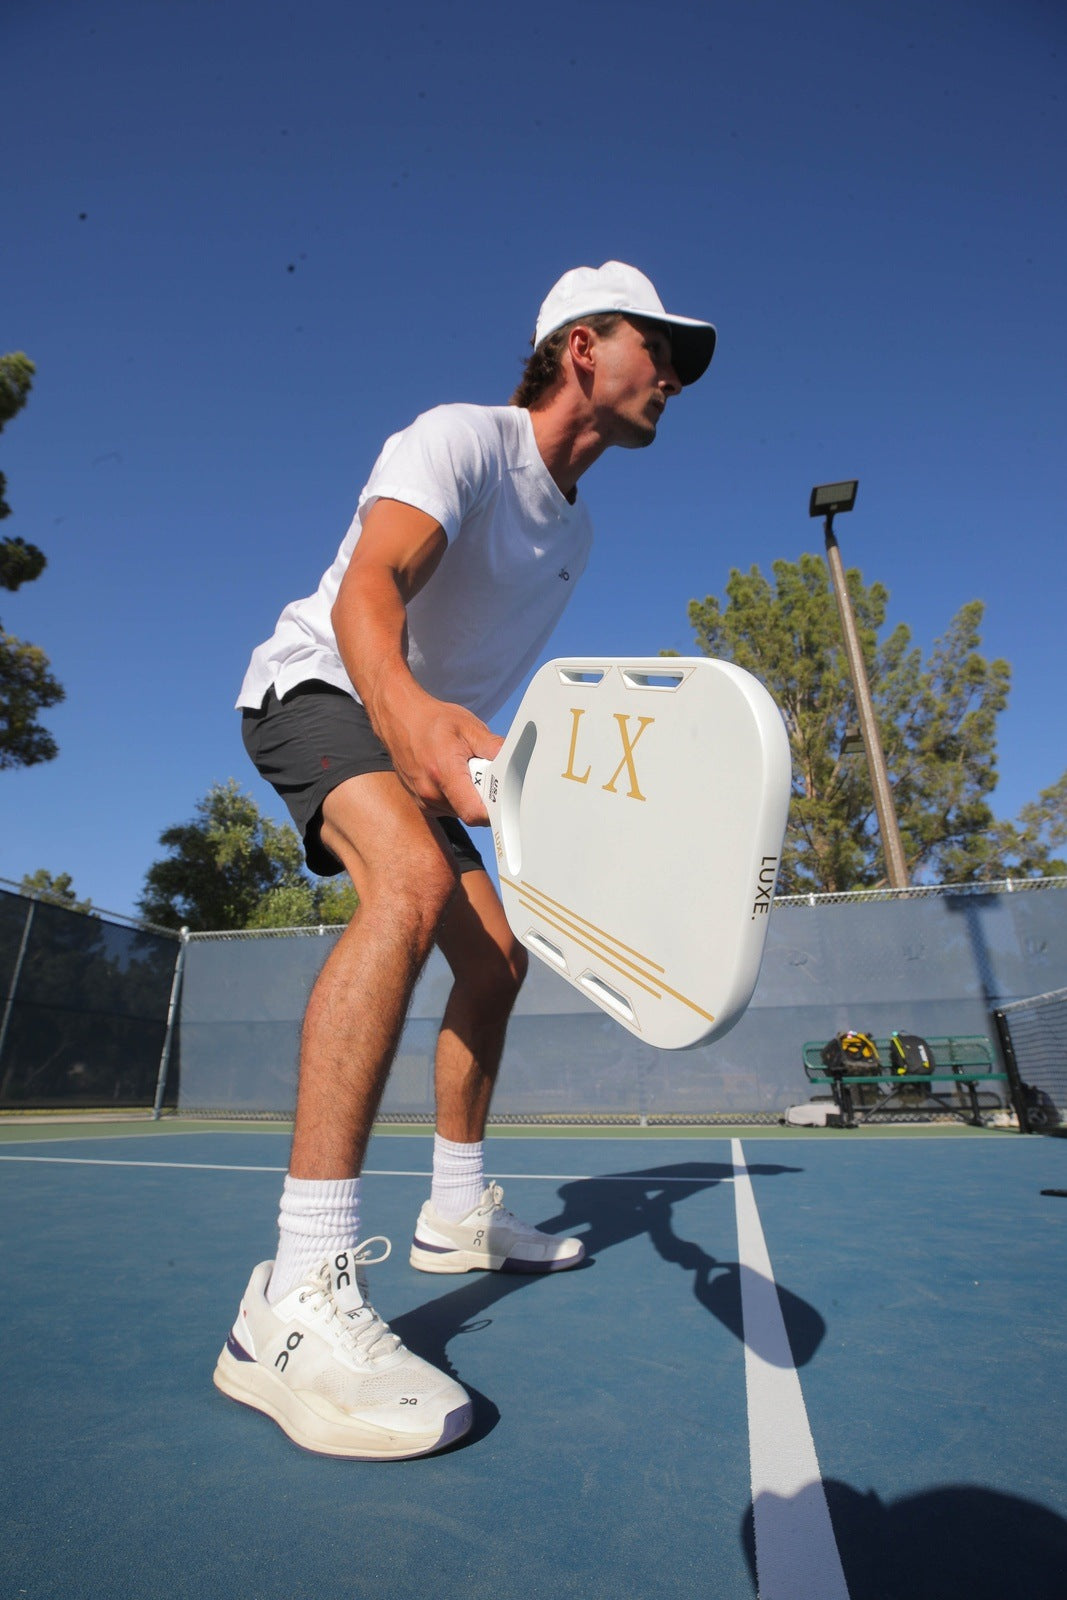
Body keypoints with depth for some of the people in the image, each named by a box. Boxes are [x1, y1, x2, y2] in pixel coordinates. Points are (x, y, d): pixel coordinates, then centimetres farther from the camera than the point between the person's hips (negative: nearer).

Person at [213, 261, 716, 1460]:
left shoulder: (574, 529, 11)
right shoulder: (459, 439, -14)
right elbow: (368, 585, -34)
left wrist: (462, 747, 14)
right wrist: (403, 707, -54)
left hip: (418, 730, 9)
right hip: (316, 689, -8)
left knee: (495, 955, 3)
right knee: (414, 880, -37)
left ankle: (458, 1215, 18)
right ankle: (298, 1295, -34)